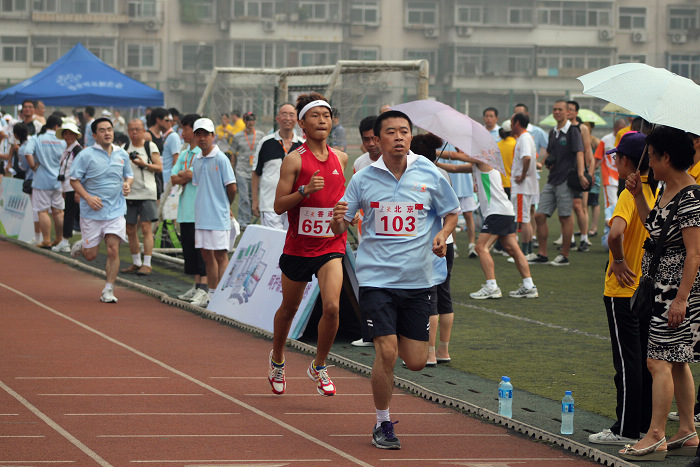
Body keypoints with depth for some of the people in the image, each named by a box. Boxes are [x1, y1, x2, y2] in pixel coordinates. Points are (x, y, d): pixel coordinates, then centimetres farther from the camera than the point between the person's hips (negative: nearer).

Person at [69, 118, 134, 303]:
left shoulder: (122, 154, 7)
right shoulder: (86, 155, -7)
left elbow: (129, 175, 21)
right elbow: (74, 180, -5)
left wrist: (127, 184, -2)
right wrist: (88, 197, -18)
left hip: (116, 211, 2)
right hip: (92, 212, -2)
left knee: (113, 250, -8)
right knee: (91, 255, 4)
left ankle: (108, 290, 1)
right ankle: (81, 245, 39)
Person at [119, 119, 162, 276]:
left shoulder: (150, 146, 2)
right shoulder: (125, 148, 11)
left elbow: (159, 168, -1)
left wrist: (144, 164, -15)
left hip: (147, 192, -4)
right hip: (129, 193, 4)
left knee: (146, 227, -11)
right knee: (130, 230, 6)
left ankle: (147, 264, -9)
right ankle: (136, 263, 18)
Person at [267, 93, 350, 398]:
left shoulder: (340, 158, 6)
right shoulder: (294, 160, -9)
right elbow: (278, 206, -12)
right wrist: (305, 191, -25)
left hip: (331, 245, 2)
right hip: (298, 245, -2)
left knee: (332, 307, -17)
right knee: (289, 308, 14)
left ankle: (319, 367, 4)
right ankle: (277, 359, 41)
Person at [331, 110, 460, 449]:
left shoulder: (429, 175, 0)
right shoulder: (363, 179, -2)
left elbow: (451, 213, 14)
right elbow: (340, 228, 5)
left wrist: (442, 235, -7)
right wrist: (337, 218, -19)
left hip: (418, 279, 2)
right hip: (377, 278, -2)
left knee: (416, 361, 2)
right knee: (386, 353, -13)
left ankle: (394, 335, 38)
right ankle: (382, 424, 6)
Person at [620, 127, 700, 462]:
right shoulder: (666, 189, 10)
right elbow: (653, 227, 22)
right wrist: (638, 196, 11)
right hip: (661, 285, 10)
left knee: (660, 361, -9)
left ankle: (655, 437, -7)